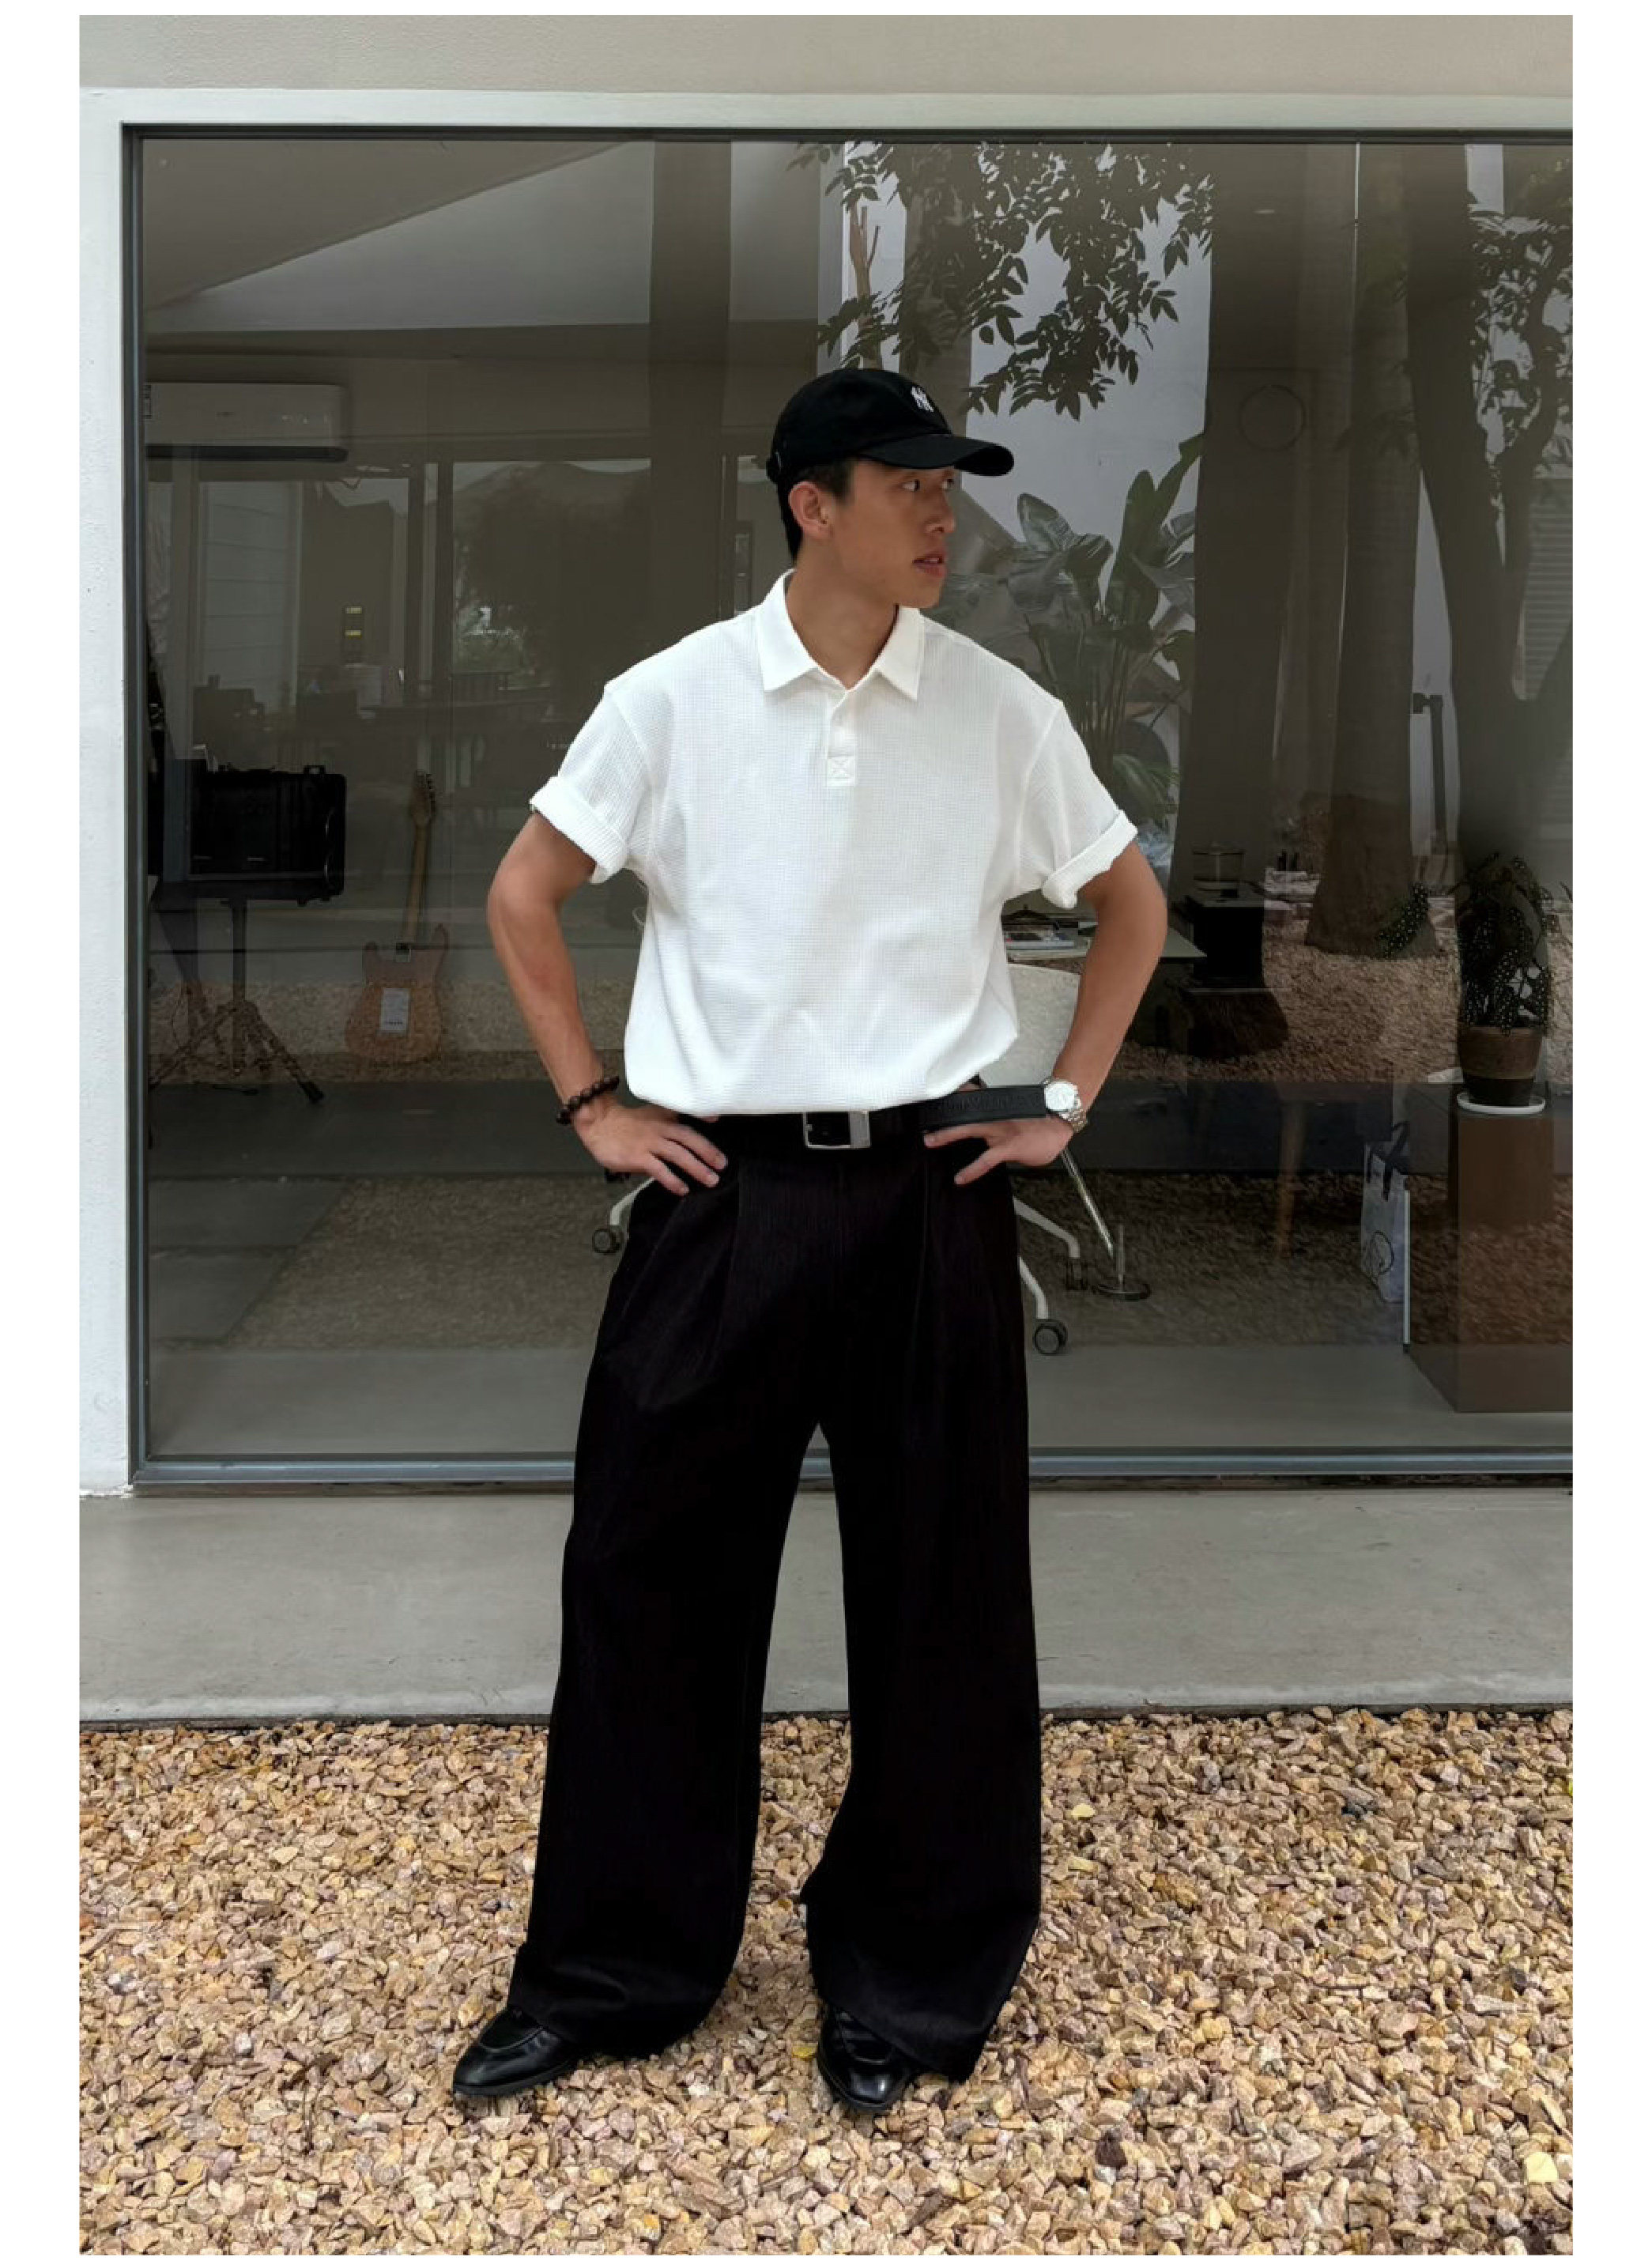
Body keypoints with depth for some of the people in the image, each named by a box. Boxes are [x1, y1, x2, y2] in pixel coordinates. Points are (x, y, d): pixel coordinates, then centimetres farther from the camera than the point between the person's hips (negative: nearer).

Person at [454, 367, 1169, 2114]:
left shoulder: (1001, 713, 1)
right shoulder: (673, 699, -1)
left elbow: (1131, 905, 13)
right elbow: (525, 896, 7)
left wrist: (1065, 1100, 5)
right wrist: (589, 1103, 1)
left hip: (931, 1195, 1)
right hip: (723, 1193, 0)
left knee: (938, 1590, 7)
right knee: (650, 1574, 6)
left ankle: (905, 1982, 25)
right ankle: (610, 1970, 24)